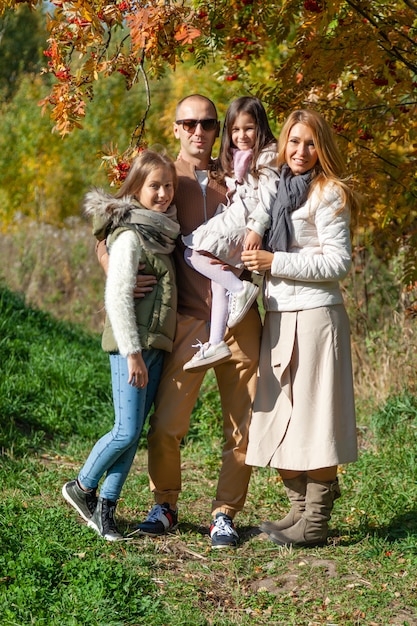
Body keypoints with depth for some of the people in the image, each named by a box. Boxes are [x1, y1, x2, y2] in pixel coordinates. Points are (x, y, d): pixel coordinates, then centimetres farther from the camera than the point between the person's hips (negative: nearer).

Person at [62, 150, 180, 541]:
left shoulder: (160, 232, 15)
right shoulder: (130, 235, -12)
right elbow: (117, 297, -16)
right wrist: (132, 351, -18)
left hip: (155, 346, 8)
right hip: (131, 345, -8)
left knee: (134, 433, 7)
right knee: (126, 432, -7)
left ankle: (105, 508, 15)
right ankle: (81, 487, 14)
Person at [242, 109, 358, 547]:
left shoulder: (328, 194, -5)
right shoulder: (277, 189, 16)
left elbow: (338, 262, -11)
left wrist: (275, 262, -13)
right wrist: (257, 258, 7)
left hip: (315, 314, -8)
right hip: (277, 314, 8)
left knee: (314, 416, -5)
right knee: (282, 416, 8)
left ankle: (315, 522, -1)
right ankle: (299, 509, 18)